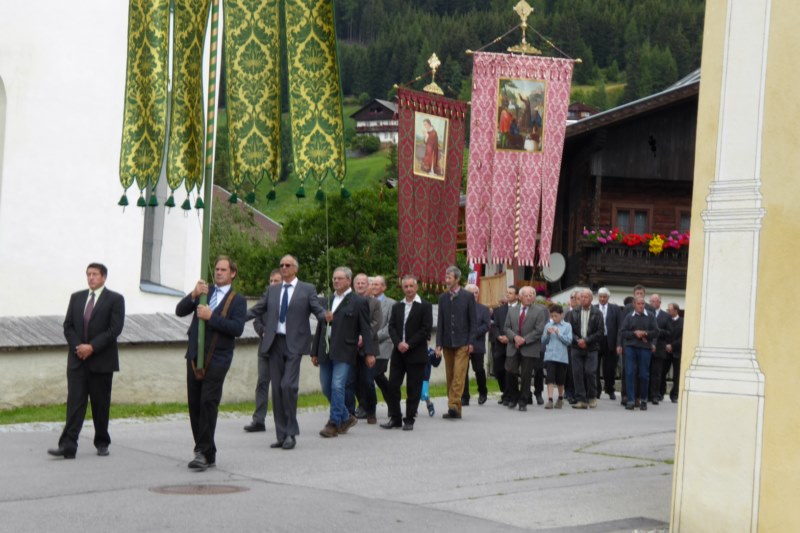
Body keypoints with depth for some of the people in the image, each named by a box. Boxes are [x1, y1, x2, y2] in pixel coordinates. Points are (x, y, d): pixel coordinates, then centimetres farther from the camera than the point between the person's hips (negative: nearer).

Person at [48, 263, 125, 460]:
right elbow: (68, 326, 9)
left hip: (101, 360, -3)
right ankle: (68, 446, -13)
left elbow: (115, 329, -10)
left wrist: (92, 347, -15)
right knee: (75, 402, -6)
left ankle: (102, 443, 18)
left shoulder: (115, 299, -1)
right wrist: (78, 347, -8)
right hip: (77, 359, 3)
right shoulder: (76, 297, 12)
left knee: (100, 404, 5)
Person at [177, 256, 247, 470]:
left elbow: (237, 328, -11)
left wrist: (211, 317, -17)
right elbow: (180, 311, 7)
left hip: (217, 359, -5)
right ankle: (207, 454, 13)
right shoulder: (204, 292, 18)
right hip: (195, 356, 5)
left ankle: (204, 453, -12)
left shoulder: (237, 300, 4)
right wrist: (193, 295, -10)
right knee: (194, 405, 5)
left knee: (208, 403, -12)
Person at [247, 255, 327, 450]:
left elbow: (318, 310, -4)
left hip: (294, 344, -4)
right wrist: (260, 326, 3)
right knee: (277, 388, 4)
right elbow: (255, 311, 19)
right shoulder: (272, 290, 16)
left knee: (288, 385, -16)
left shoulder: (307, 289, 4)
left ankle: (291, 433, -5)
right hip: (274, 343, 5)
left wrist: (326, 316, -25)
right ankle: (281, 435, 11)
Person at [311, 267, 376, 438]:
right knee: (326, 388, 7)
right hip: (326, 352, 6)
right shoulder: (327, 301, 17)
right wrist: (315, 352, 19)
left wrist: (369, 352, -11)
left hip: (343, 353, -6)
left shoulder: (358, 302, 0)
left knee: (337, 386, -13)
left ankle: (334, 423, -5)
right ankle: (346, 418, 23)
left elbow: (366, 329, -4)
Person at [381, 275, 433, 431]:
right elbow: (391, 327, 8)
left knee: (413, 388, 0)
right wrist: (398, 343, -10)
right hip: (398, 353, 5)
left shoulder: (425, 306, -2)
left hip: (416, 354, -5)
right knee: (393, 385, 2)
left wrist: (409, 344, -14)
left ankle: (409, 420, 7)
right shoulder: (397, 307, 14)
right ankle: (395, 418, 11)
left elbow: (426, 329, -9)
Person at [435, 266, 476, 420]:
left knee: (458, 376, -12)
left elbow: (473, 321, -1)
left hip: (462, 343, -4)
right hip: (447, 342, 4)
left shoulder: (468, 297, -1)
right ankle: (455, 409, 11)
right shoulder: (442, 298, 9)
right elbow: (440, 322, 9)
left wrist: (470, 342, -7)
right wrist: (439, 344, 3)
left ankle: (453, 406, -18)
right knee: (450, 377, 6)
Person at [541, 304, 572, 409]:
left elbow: (569, 340, -7)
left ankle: (560, 399, 28)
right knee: (550, 378, -10)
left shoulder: (567, 326, 1)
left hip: (562, 356, -1)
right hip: (549, 356, 1)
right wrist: (547, 334, -9)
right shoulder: (548, 325, 7)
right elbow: (543, 341, 9)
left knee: (560, 380, 10)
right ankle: (550, 400, -14)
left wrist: (558, 333, -14)